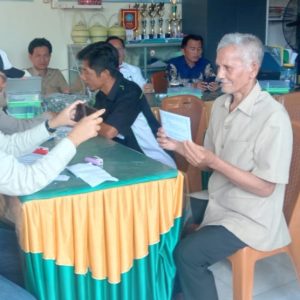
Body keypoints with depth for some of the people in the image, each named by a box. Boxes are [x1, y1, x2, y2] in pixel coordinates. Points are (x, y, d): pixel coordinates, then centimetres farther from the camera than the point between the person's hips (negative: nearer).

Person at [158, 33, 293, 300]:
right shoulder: (221, 104, 2)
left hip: (250, 218, -7)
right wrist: (179, 147, -7)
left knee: (187, 253, -20)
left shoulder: (273, 117, -21)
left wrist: (214, 162, -28)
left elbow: (265, 188, -20)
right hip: (217, 205, 8)